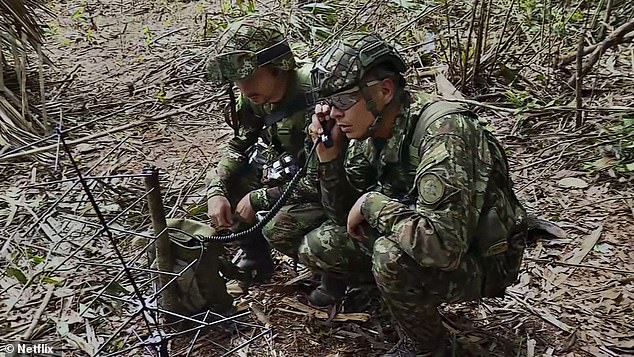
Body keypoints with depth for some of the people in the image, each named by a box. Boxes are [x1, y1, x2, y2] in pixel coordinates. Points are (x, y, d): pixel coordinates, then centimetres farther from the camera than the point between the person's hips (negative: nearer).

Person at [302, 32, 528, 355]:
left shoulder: (443, 132, -32)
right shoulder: (368, 131, -7)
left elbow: (443, 246, -41)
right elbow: (344, 213, 2)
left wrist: (372, 204, -27)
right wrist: (328, 154, -15)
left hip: (480, 260, -6)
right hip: (423, 244, 7)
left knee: (391, 256, -34)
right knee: (314, 247, -2)